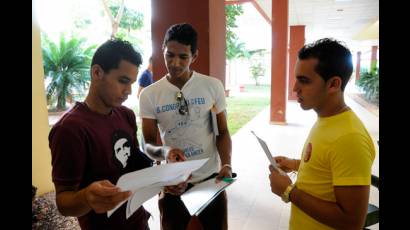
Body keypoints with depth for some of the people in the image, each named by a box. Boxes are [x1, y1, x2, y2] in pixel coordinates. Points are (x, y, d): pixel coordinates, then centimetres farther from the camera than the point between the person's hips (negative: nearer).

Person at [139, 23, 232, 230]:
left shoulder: (213, 86, -6)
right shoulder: (149, 95, -6)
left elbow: (222, 132, 1)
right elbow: (148, 144, -2)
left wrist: (226, 164, -15)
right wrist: (163, 151, -25)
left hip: (211, 177, 1)